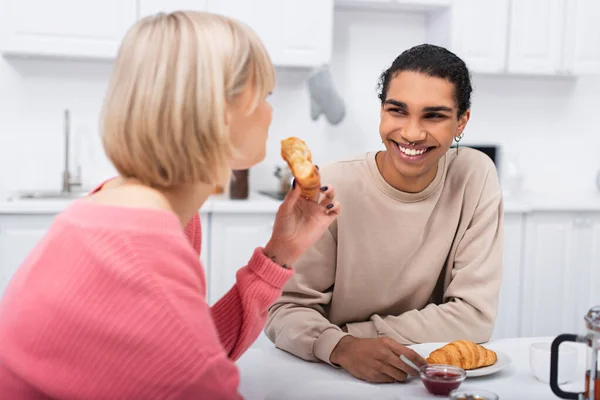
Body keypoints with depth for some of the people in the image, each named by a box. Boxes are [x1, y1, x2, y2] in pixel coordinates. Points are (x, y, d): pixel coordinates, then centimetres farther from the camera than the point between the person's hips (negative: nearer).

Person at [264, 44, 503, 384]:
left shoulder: (476, 177, -9)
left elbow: (474, 316, -9)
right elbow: (286, 308, -12)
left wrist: (352, 332, -15)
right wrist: (342, 346, -32)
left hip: (429, 376, 1)